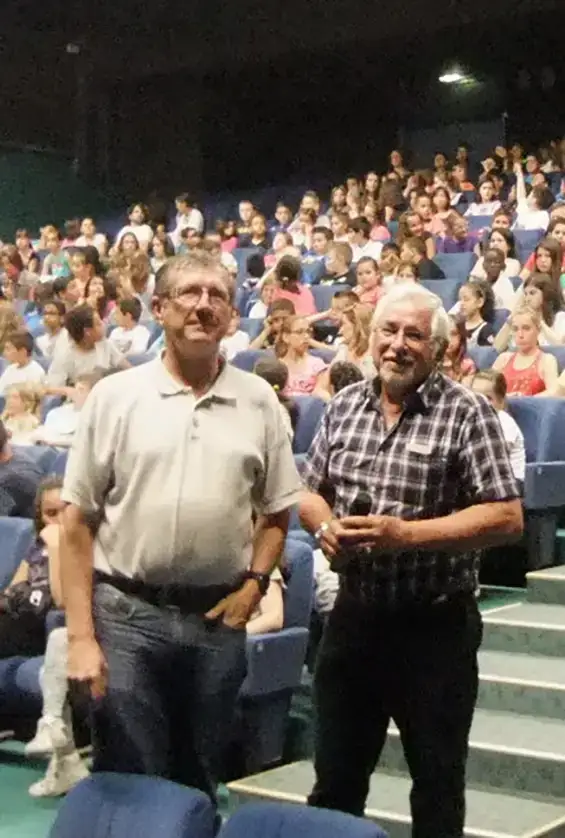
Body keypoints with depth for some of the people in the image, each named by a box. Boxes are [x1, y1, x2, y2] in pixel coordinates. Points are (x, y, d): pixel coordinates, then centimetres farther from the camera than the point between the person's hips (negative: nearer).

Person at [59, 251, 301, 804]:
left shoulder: (258, 401, 4)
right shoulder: (115, 396, -2)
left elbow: (277, 512, 12)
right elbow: (77, 521, -3)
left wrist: (253, 584, -4)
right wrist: (80, 634, -8)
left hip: (218, 619, 2)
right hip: (126, 613, -2)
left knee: (199, 783, 14)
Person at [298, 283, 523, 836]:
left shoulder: (466, 414, -11)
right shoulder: (344, 406, 5)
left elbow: (506, 518, -16)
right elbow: (309, 490, 14)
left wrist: (405, 534, -23)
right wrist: (324, 526, -9)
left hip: (435, 624, -4)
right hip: (354, 614, 5)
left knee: (437, 784, 10)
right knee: (335, 777, 18)